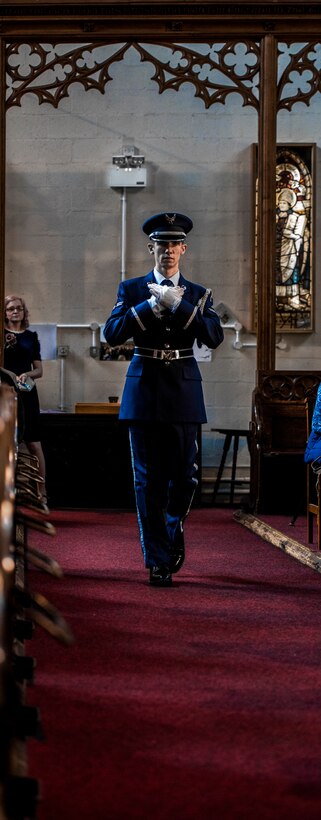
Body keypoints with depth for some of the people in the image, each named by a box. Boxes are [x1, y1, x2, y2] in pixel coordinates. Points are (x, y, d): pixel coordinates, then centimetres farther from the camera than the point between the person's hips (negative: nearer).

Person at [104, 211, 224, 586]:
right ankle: (158, 561, 8)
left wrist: (177, 304, -16)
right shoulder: (131, 289, 7)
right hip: (144, 390, -1)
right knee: (148, 479, 0)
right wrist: (151, 305, -16)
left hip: (183, 391, 1)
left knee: (185, 474, 1)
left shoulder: (198, 294, 8)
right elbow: (112, 333, -7)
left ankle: (173, 526, 33)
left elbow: (214, 337, -8)